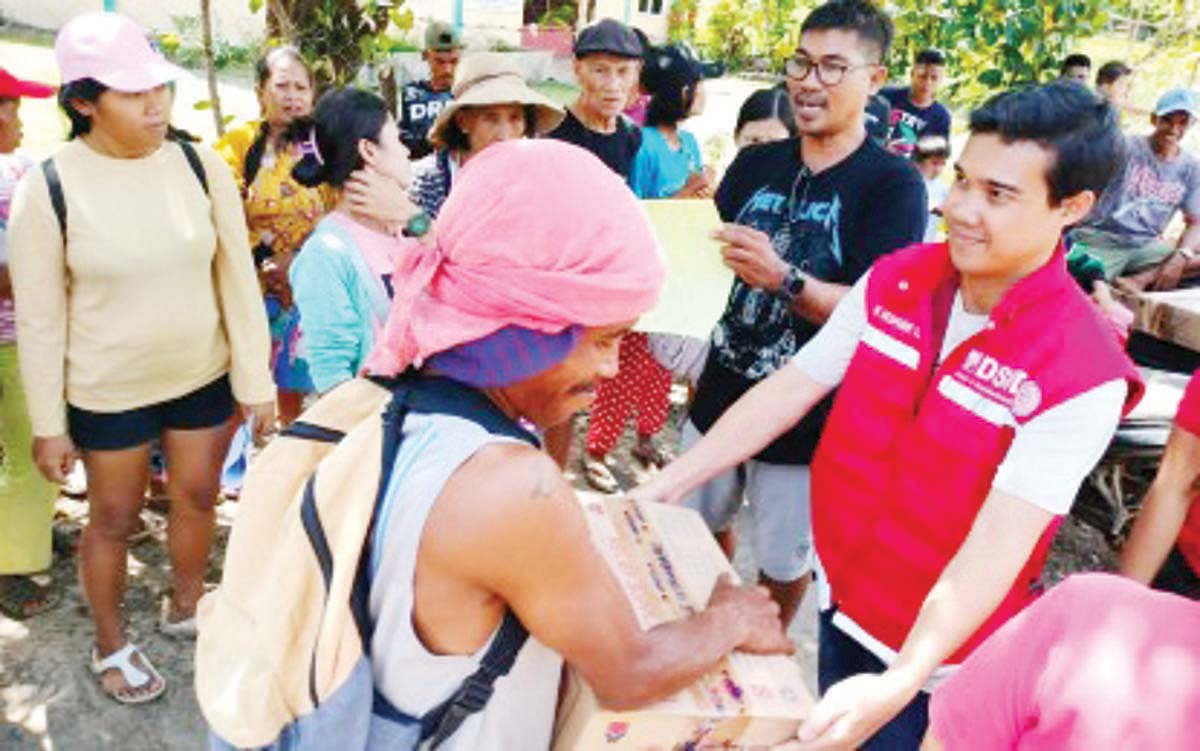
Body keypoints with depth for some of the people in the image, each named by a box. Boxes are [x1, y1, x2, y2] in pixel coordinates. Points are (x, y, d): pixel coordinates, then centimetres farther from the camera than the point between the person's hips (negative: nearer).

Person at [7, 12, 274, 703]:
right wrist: (47, 424, -4)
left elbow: (239, 280, -5)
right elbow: (39, 319, -8)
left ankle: (186, 606, 47)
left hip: (204, 377, 3)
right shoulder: (47, 189, -15)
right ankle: (111, 645, 40)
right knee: (114, 517, 15)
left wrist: (256, 383, -4)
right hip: (108, 391, -2)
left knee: (198, 496, 20)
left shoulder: (202, 166, -9)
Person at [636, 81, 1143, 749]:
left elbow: (997, 543, -29)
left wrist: (900, 683, -40)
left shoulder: (1081, 375, -24)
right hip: (841, 593, 5)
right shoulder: (894, 280, -10)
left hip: (939, 648, -4)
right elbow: (790, 389, -6)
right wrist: (667, 485, -9)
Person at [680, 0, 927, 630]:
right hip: (722, 393, 5)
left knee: (783, 560, 13)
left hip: (807, 417, -5)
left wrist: (784, 279, -34)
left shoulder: (893, 184, -12)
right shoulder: (756, 163, 4)